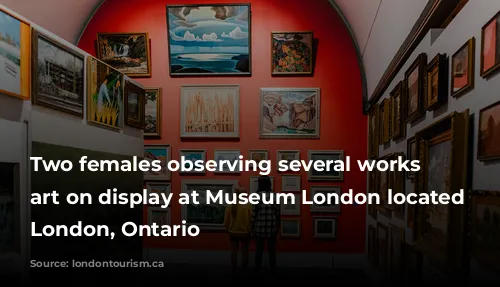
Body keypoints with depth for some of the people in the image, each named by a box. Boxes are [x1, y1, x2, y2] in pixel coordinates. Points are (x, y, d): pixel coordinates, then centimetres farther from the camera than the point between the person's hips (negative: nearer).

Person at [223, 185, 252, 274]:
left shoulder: (230, 206, -7)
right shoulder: (248, 205, -16)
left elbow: (226, 221, -1)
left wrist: (228, 229, 17)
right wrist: (251, 230, 3)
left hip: (233, 232, 2)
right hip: (245, 232, -2)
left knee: (234, 251, 14)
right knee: (244, 252, 12)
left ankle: (234, 270, 23)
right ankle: (244, 270, 20)